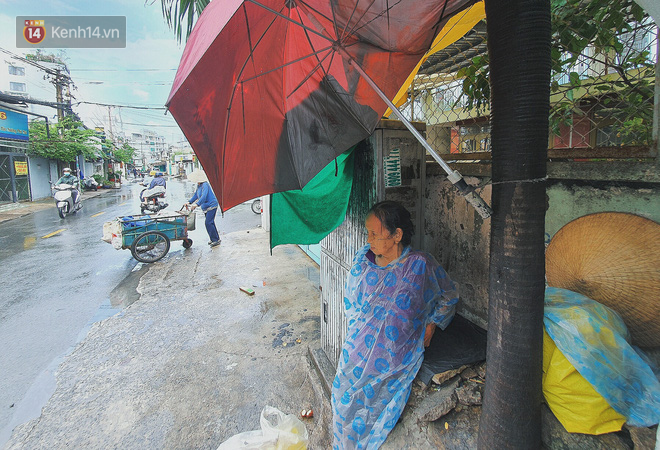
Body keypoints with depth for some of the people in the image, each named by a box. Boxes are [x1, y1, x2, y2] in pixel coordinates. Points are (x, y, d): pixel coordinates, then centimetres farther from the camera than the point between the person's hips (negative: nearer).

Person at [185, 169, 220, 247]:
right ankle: (215, 239, 24)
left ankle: (216, 240, -8)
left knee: (208, 223, -14)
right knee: (210, 223, 14)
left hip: (211, 206, -10)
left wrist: (197, 204, -39)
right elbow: (196, 195, 20)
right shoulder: (199, 185, 11)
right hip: (206, 207, 10)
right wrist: (189, 202, 11)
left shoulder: (205, 185, -20)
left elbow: (204, 196, -31)